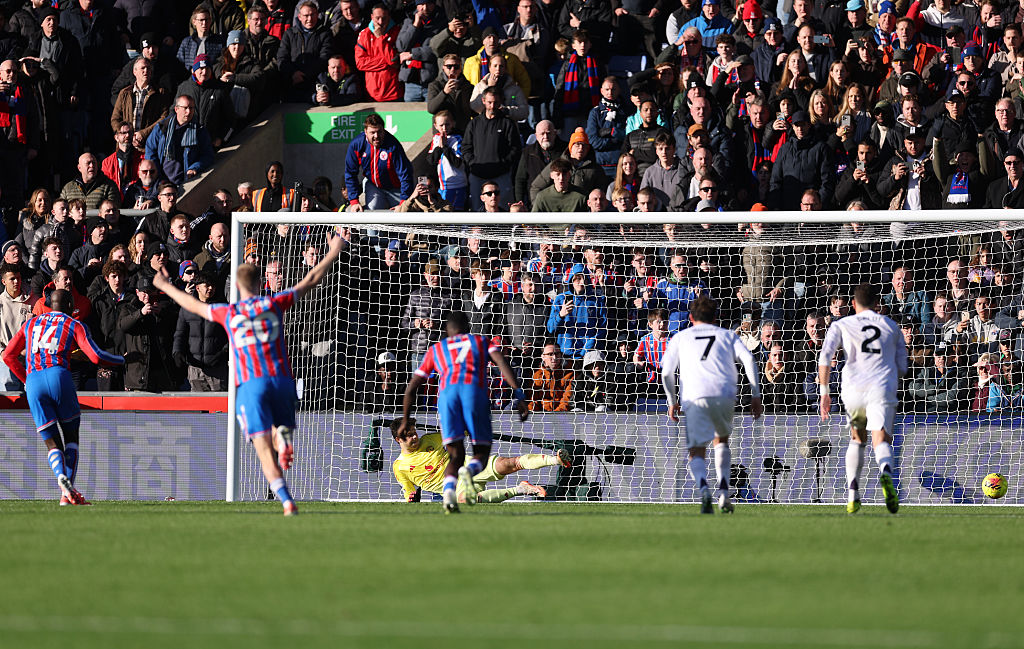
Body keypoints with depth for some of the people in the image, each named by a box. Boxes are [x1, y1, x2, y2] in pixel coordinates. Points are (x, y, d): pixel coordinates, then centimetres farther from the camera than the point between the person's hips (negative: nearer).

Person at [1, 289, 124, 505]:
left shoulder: (31, 324, 24)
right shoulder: (74, 325, 12)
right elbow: (96, 357, 1)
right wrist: (122, 360, 19)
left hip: (33, 382, 3)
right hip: (58, 375, -3)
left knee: (52, 443, 4)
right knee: (71, 437, 10)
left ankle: (61, 476, -27)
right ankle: (68, 492, -4)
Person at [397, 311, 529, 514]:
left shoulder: (435, 350, 32)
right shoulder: (481, 342, 28)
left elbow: (411, 389, 32)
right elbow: (502, 364, 8)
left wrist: (405, 420, 43)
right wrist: (518, 396, 0)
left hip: (446, 393, 1)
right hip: (475, 391, -1)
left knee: (456, 457, 6)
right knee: (481, 454, 8)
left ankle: (448, 491, -27)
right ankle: (468, 472, -29)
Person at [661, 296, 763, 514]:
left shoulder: (680, 337, 21)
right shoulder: (727, 335, 23)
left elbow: (667, 372, 10)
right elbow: (748, 359, 7)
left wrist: (672, 402, 21)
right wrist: (755, 396, 8)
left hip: (694, 397, -1)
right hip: (724, 395, 1)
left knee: (697, 453, -1)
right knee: (722, 440, 27)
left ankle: (703, 489, -32)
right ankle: (723, 493, 13)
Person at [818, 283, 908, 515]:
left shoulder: (841, 325, 14)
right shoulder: (891, 326, 19)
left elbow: (825, 357, 0)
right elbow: (902, 368, 18)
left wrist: (824, 392, 3)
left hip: (853, 390, 1)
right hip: (883, 389, -1)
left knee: (857, 440, 22)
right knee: (881, 440, -13)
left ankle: (853, 496, 11)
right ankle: (885, 473, -49)